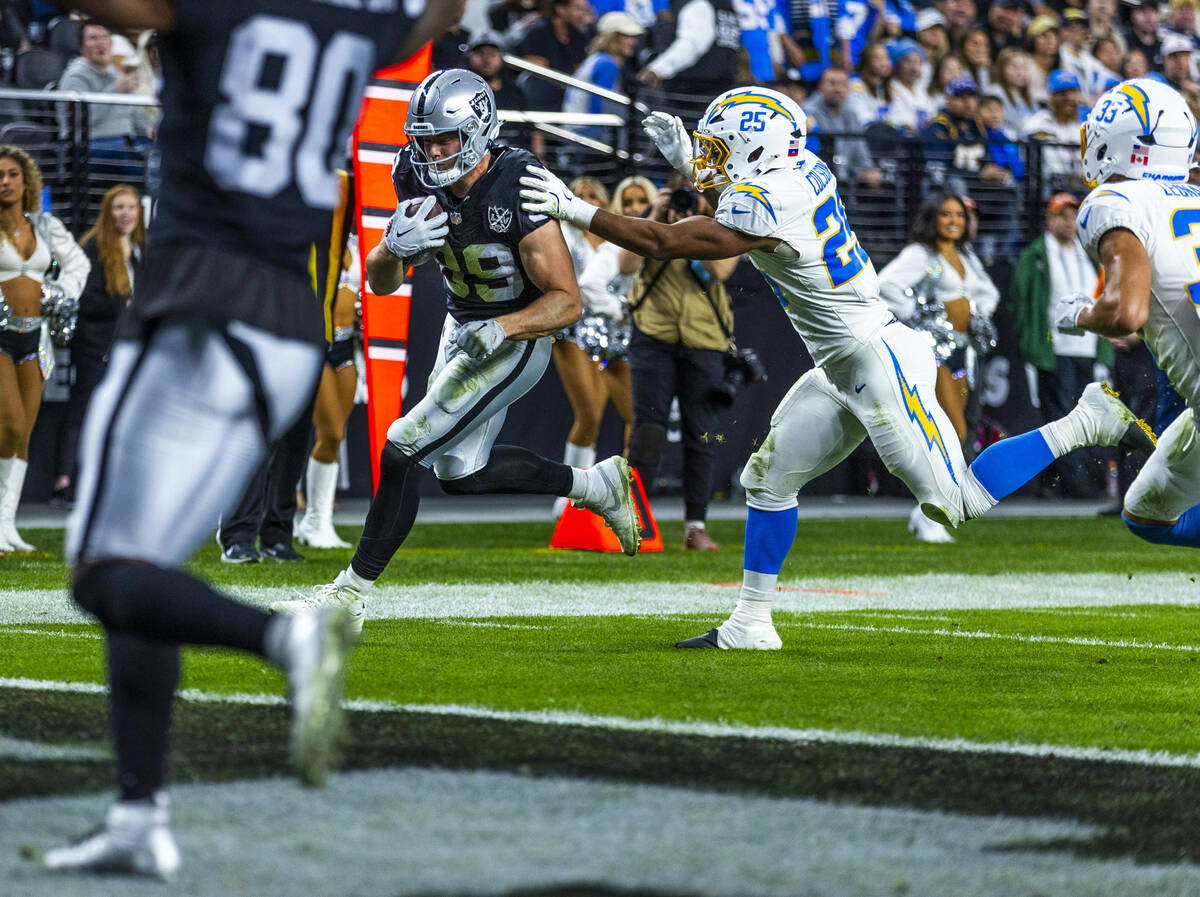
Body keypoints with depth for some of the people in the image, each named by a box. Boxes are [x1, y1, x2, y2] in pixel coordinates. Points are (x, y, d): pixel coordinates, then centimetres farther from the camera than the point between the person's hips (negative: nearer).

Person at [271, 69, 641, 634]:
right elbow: (380, 284, -5)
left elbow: (566, 302, -24)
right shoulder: (421, 181, -9)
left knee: (404, 448, -15)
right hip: (462, 329, 8)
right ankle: (596, 485, 36)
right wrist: (395, 247, -28)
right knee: (459, 473, 18)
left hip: (513, 343, -8)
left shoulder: (518, 191, -28)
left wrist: (500, 329, -39)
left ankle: (351, 595, -5)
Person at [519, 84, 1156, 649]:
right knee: (769, 478, 10)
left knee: (958, 500, -6)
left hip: (881, 364, -10)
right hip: (846, 369, 10)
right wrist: (689, 164, 17)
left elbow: (664, 244, -18)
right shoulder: (804, 172, 4)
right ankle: (750, 626, 15)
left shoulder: (765, 207, -23)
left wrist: (575, 210, -12)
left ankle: (1088, 422, 1)